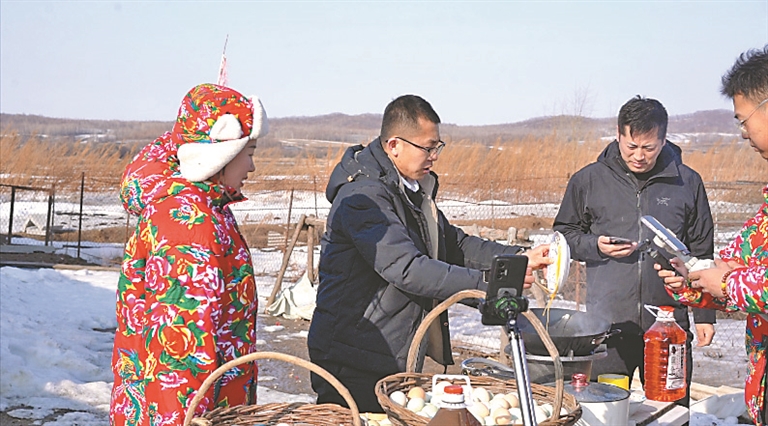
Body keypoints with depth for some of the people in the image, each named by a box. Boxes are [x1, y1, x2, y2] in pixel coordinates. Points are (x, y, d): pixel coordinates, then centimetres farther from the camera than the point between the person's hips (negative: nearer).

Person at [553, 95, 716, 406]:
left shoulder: (687, 183, 4)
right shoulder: (588, 180, 2)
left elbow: (701, 253, 9)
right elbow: (565, 233, 12)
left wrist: (704, 314, 8)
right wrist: (596, 246, -9)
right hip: (607, 322, 0)